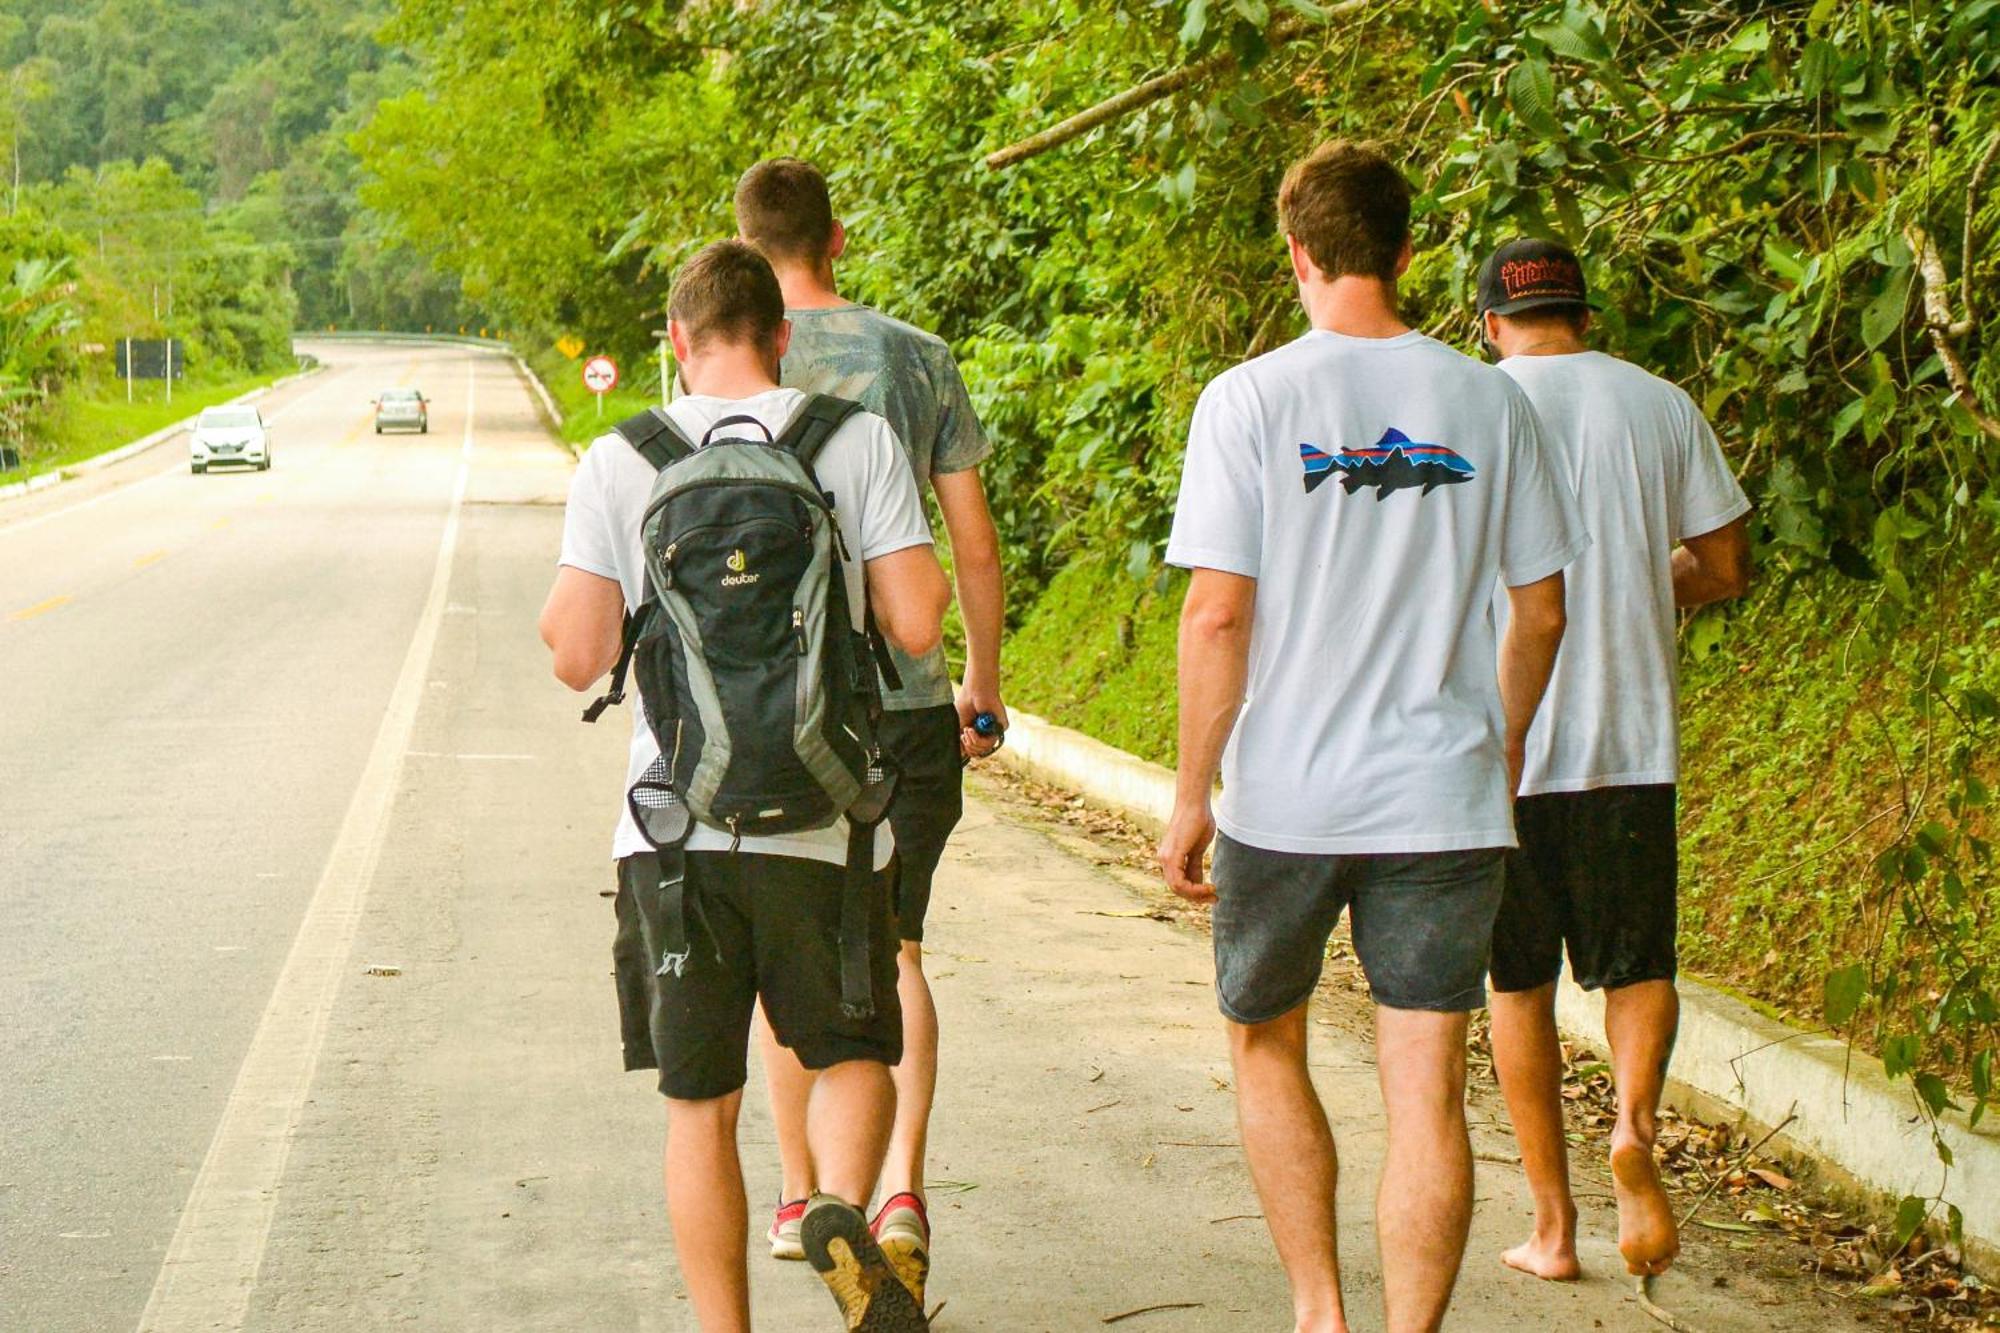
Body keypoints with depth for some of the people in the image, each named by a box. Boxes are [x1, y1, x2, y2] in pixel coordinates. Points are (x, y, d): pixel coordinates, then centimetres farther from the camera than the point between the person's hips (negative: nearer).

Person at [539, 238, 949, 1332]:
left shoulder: (619, 461, 1)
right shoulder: (856, 439, 0)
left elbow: (578, 655, -1)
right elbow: (916, 622, -4)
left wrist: (560, 611, 21)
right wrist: (922, 589, 18)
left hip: (675, 827, 1)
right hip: (821, 824, 0)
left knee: (700, 1101, 10)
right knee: (854, 1054, 17)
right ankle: (842, 1206, -11)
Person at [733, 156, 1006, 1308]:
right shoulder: (918, 357, 2)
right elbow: (975, 544, 5)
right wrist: (984, 683, 16)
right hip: (906, 697, 1)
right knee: (893, 948, 9)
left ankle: (801, 1196, 19)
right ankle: (904, 1182, -6)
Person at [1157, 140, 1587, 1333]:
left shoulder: (1251, 401, -7)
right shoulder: (1487, 401, 2)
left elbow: (1217, 616, -10)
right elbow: (1541, 612, 7)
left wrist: (1192, 795, -1)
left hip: (1287, 798, -1)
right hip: (1446, 803, 1)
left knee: (1267, 1045, 19)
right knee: (1428, 1094, 3)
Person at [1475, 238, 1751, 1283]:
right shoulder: (1661, 406, 4)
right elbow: (1727, 565, 8)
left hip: (1503, 742, -1)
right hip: (1633, 736, 1)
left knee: (1520, 982, 10)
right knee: (1638, 962, 12)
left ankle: (1553, 1226, 12)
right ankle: (1634, 1124, -18)